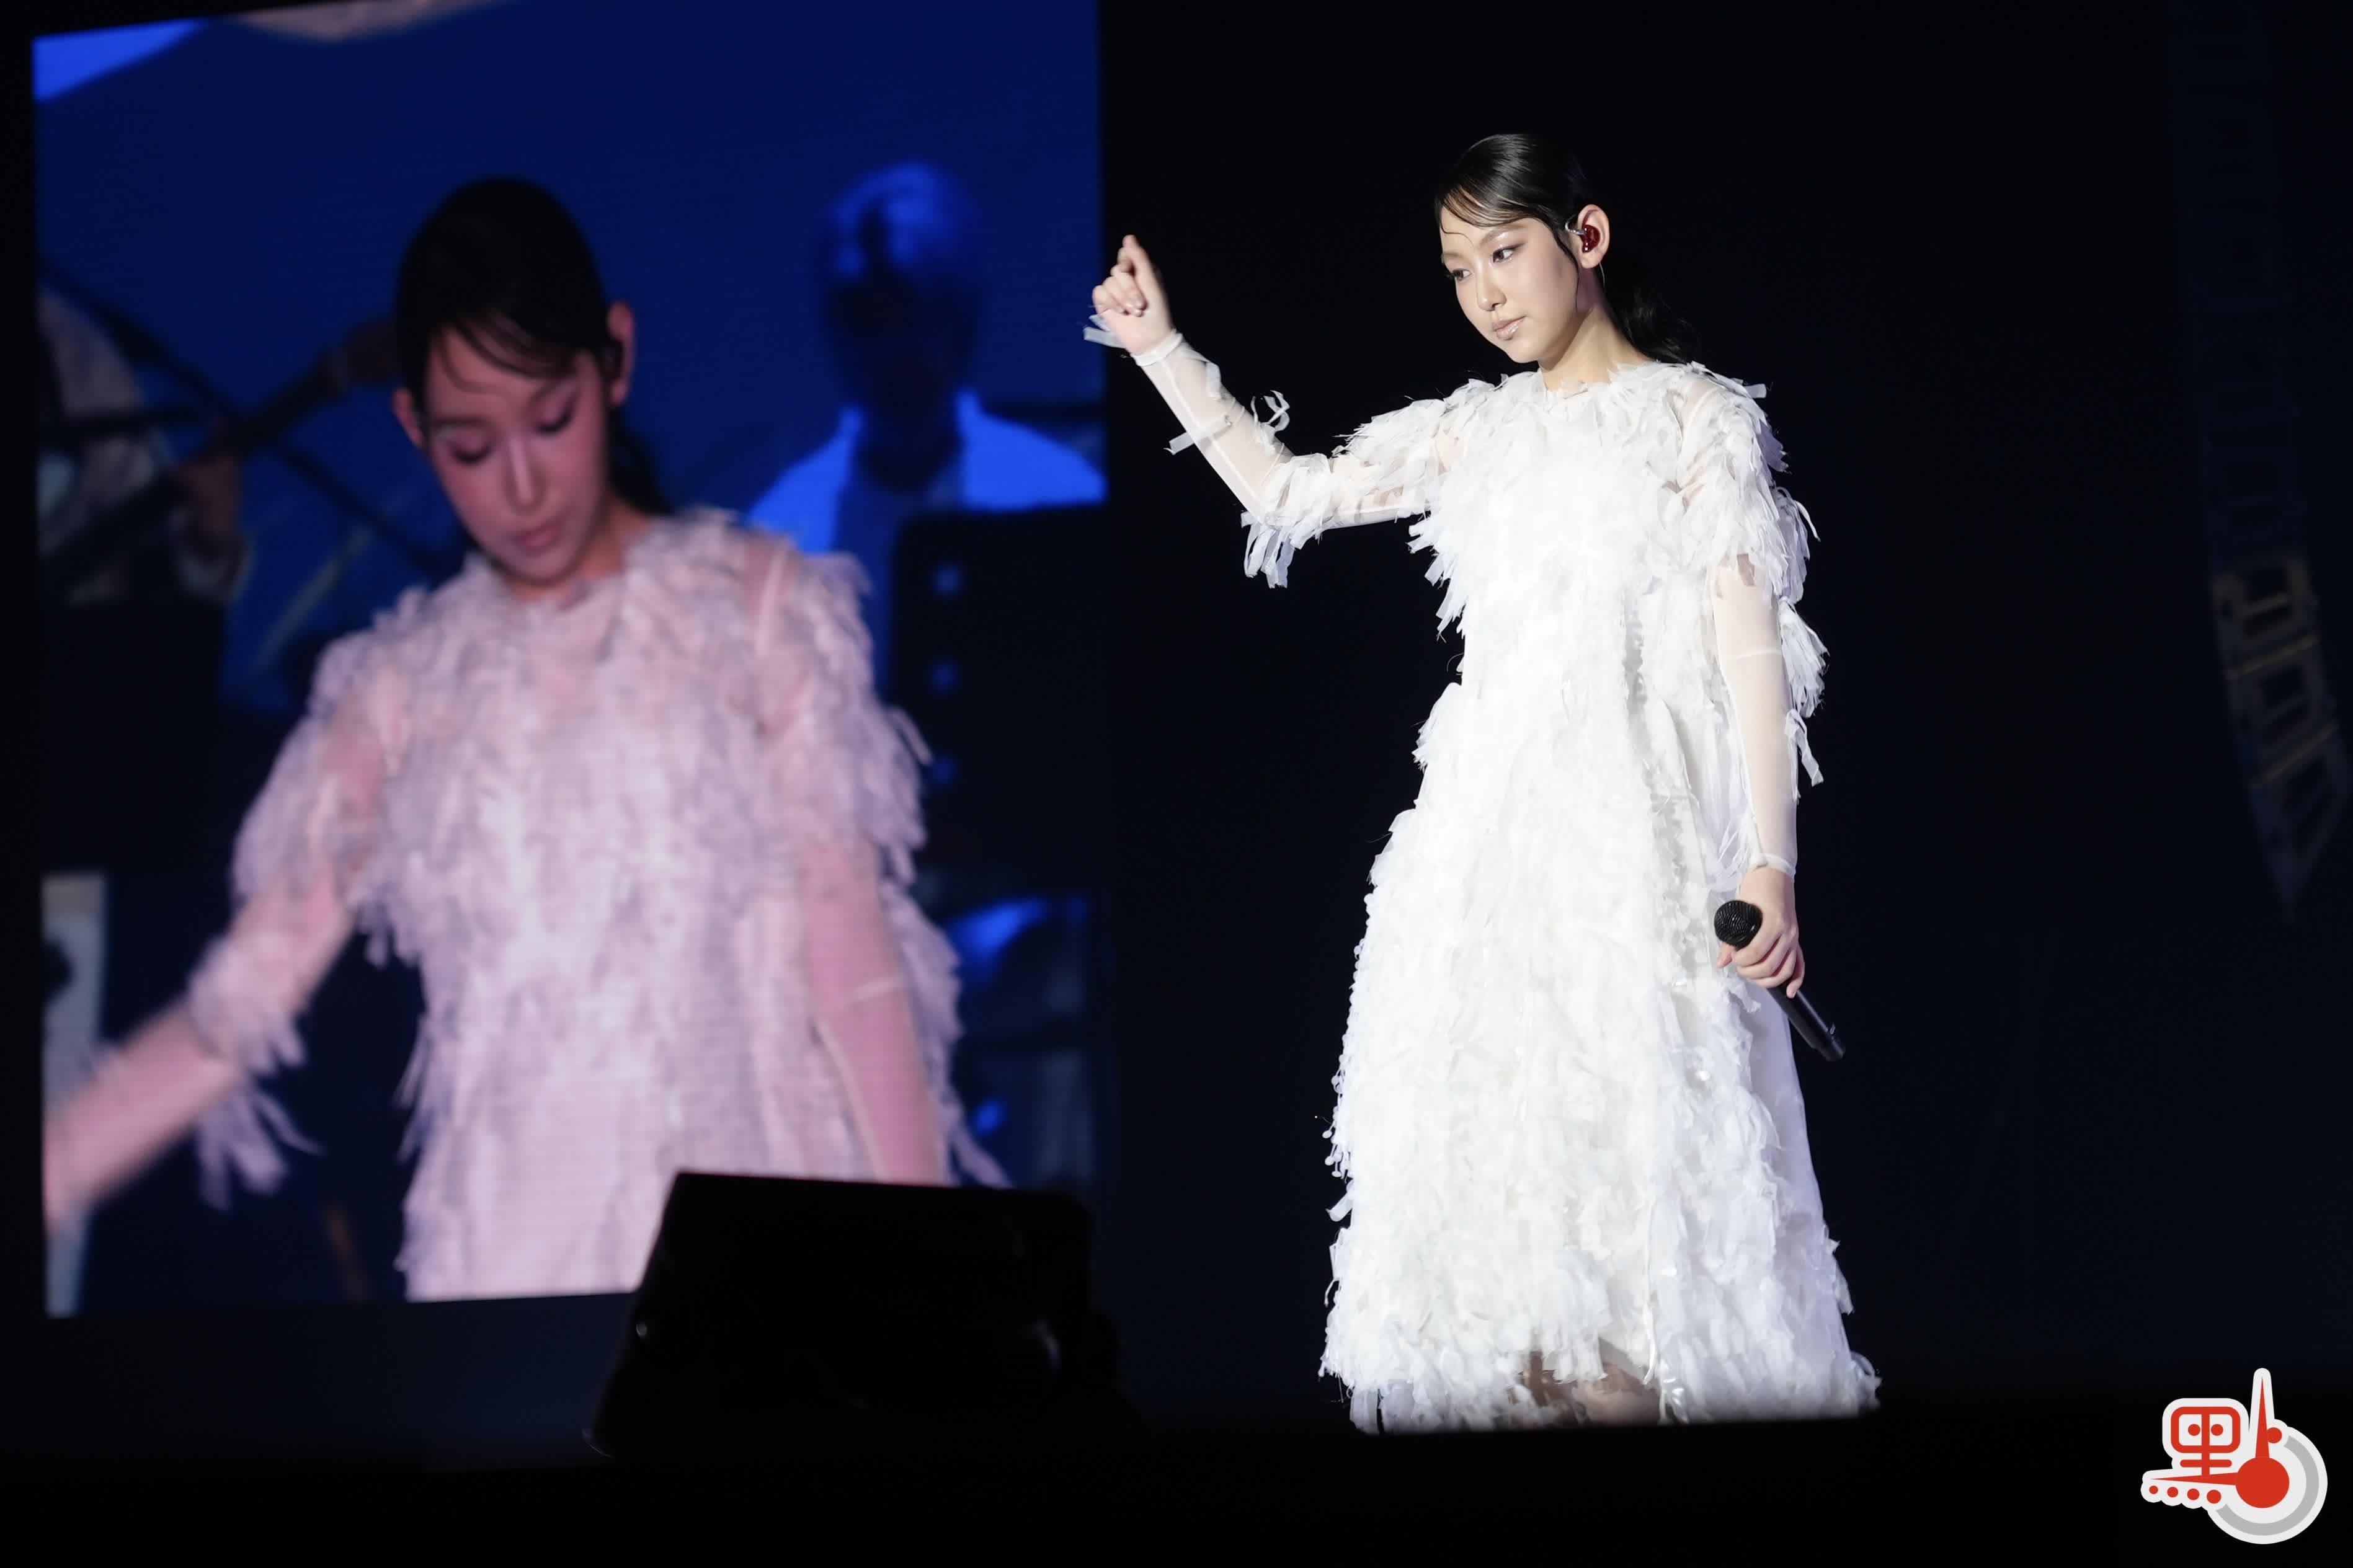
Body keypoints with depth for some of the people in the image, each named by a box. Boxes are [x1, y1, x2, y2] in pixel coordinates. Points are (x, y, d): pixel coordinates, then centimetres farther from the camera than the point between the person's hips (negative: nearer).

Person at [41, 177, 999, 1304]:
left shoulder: (759, 607, 3)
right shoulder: (405, 687, 9)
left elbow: (853, 957, -1)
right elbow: (240, 1005, 9)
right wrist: (53, 1179, 1)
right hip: (513, 1251, 2)